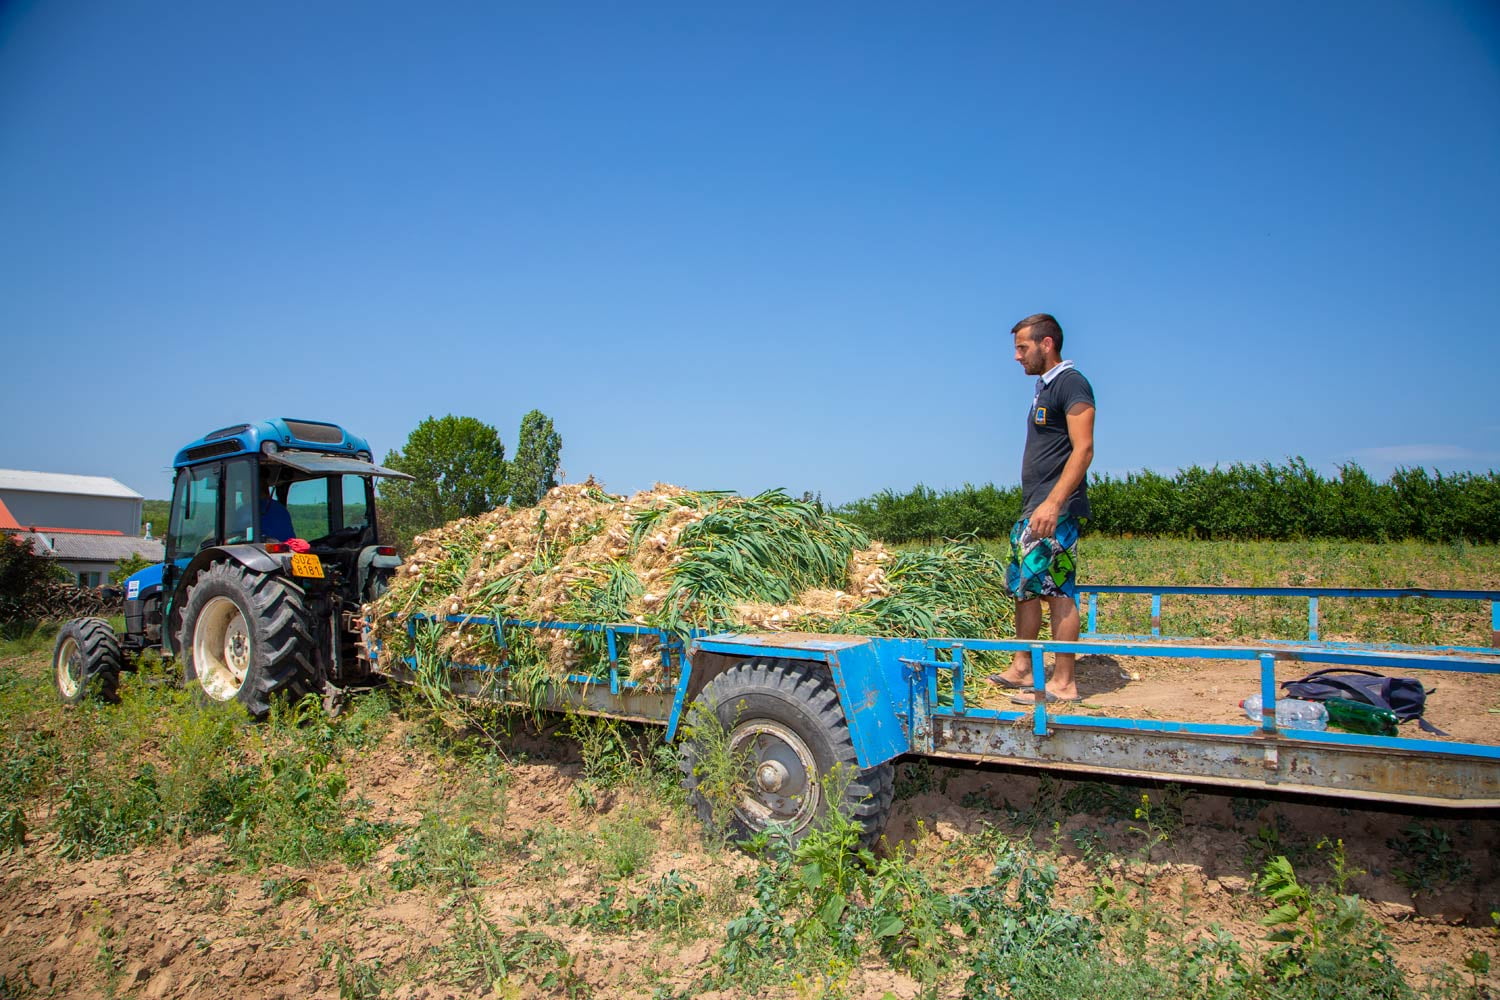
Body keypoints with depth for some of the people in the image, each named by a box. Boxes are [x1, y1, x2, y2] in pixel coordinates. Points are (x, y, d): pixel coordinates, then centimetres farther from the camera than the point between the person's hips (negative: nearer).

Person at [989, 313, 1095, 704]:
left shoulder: (1071, 383, -8)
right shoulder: (1044, 388, 20)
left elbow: (1083, 449, -18)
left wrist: (1053, 503, -26)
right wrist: (1034, 506, 19)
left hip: (1056, 509, -10)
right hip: (1035, 508, 10)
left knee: (1057, 590, -8)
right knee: (1023, 586, 13)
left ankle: (1063, 684, -3)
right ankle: (1021, 668, 22)